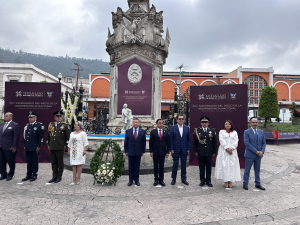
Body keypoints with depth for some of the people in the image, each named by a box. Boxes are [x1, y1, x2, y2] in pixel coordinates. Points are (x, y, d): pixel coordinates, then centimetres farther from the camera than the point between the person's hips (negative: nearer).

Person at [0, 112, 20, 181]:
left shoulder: (15, 125, -7)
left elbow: (16, 137, -10)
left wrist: (14, 147, -14)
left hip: (9, 147, -6)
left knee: (11, 162, 4)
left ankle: (10, 175, 19)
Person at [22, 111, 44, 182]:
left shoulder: (39, 125, -5)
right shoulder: (27, 125, 15)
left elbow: (41, 137, -9)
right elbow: (25, 136, 18)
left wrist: (39, 146, -12)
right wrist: (24, 145, 13)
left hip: (35, 148, -6)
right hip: (27, 147, 6)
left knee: (34, 162, 2)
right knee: (28, 162, 12)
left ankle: (34, 175, 12)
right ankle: (29, 175, 21)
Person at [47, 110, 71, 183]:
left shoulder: (65, 125, 0)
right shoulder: (51, 125, 12)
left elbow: (68, 136, 0)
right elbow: (48, 135, 19)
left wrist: (65, 145, -4)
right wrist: (48, 144, 15)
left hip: (60, 147, -4)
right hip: (52, 147, 4)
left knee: (60, 162, 4)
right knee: (53, 162, 10)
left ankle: (59, 177, 14)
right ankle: (54, 176, 20)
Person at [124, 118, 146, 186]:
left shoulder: (142, 131, 1)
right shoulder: (128, 131, 2)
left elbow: (144, 142, 4)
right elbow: (126, 142, 4)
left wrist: (143, 151, 2)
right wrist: (126, 151, 2)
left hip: (138, 152, 0)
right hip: (130, 152, 0)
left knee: (137, 167, 7)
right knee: (131, 167, 7)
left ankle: (136, 180, 19)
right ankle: (131, 180, 19)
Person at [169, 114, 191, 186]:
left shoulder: (187, 128, 5)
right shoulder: (173, 127, -1)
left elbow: (189, 139, 6)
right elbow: (171, 139, -3)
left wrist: (188, 149, 0)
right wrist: (171, 149, -8)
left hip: (184, 150, 2)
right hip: (176, 150, -2)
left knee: (184, 165, 9)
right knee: (175, 164, 4)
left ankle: (183, 179, 22)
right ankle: (173, 179, 18)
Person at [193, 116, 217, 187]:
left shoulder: (212, 131, 6)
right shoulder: (197, 130, 2)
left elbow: (214, 142, 7)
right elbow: (194, 142, 3)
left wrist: (214, 152, 3)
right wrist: (195, 151, -1)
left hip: (209, 152, 1)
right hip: (200, 153, -1)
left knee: (208, 167, 7)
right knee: (201, 167, 6)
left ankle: (208, 181, 18)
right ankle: (202, 181, 17)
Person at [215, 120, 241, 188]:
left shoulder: (234, 132, 13)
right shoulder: (221, 132, 7)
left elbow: (236, 141, 3)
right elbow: (222, 141, -4)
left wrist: (231, 148, -12)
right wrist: (227, 148, -14)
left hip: (232, 151, 2)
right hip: (224, 151, -2)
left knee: (232, 165, -3)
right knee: (225, 165, -6)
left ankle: (230, 181, 2)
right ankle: (226, 181, -2)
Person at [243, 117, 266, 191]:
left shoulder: (261, 132, 9)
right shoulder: (247, 132, -6)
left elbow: (264, 143, 10)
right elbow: (246, 143, -14)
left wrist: (262, 151, -7)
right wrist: (256, 151, -17)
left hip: (259, 154, 4)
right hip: (249, 154, -4)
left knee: (257, 170, 14)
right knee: (247, 170, 4)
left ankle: (258, 184, 25)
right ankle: (245, 184, 15)